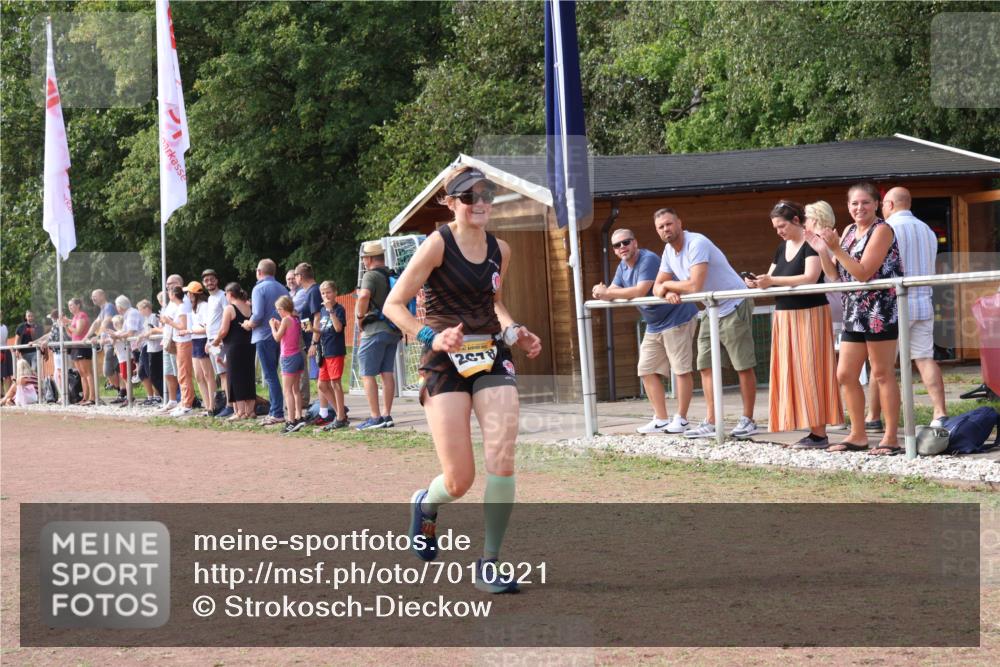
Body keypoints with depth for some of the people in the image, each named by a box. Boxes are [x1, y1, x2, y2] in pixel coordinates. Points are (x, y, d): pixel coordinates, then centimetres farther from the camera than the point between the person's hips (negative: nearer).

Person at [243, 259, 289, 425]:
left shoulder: (259, 289, -10)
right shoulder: (282, 289, 9)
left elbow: (258, 315, -19)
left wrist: (248, 324, -1)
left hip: (264, 337, -7)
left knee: (270, 375, -5)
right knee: (272, 374, 16)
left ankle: (277, 413, -7)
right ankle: (275, 410, 16)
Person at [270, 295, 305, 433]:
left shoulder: (286, 320, -14)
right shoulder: (296, 320, 9)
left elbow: (277, 337, -12)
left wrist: (273, 326, 2)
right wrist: (279, 326, 15)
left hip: (289, 358, -9)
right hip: (298, 355, 9)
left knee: (287, 390, -8)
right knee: (295, 390, 15)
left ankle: (291, 421, -14)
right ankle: (298, 418, 15)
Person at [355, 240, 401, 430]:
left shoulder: (371, 276, -11)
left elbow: (364, 295, -30)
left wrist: (359, 316, -16)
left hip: (375, 329, -8)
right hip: (394, 330, 8)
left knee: (368, 374, -2)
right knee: (388, 373, 9)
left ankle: (375, 417, -6)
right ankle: (387, 416, 9)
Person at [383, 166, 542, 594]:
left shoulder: (500, 250, 8)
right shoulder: (438, 245, -9)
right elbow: (393, 305, -11)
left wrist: (513, 331, 8)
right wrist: (431, 337, -24)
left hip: (492, 358, 5)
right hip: (446, 364, -5)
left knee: (502, 461, -12)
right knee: (460, 481, -6)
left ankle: (489, 564, -1)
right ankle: (425, 504, 32)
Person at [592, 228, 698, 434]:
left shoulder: (648, 260, -20)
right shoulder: (623, 267, 10)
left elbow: (641, 290, -31)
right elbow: (613, 291, 3)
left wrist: (608, 293, -27)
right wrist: (601, 292, -21)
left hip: (677, 319, -10)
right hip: (654, 326, 10)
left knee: (681, 369, -6)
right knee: (647, 371, 6)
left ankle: (681, 419, 0)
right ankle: (661, 420, 10)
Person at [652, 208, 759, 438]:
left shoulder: (697, 244, -23)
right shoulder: (669, 251, 6)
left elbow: (695, 285, -31)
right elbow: (658, 287, 10)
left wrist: (668, 284, -14)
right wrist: (668, 293, -15)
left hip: (734, 307, -9)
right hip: (712, 312, 9)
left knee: (743, 366, -3)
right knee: (706, 366, 5)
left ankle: (748, 420, 2)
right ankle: (711, 422, 7)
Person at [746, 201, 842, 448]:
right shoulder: (782, 247, 14)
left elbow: (810, 277, -22)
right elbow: (772, 279, 18)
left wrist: (773, 281, -25)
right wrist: (759, 282, -5)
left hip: (809, 315, -8)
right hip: (785, 316, 8)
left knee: (809, 372, -9)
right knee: (791, 373, 5)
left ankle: (819, 433, -8)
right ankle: (812, 430, 7)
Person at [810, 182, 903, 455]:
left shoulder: (881, 230, -9)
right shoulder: (850, 231, 14)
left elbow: (863, 272, -18)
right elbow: (834, 275, 12)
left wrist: (836, 249, -22)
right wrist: (822, 250, -3)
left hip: (881, 311, -8)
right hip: (854, 314, 8)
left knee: (883, 374, -4)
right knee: (845, 375, 9)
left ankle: (891, 438, 1)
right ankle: (858, 435, 19)